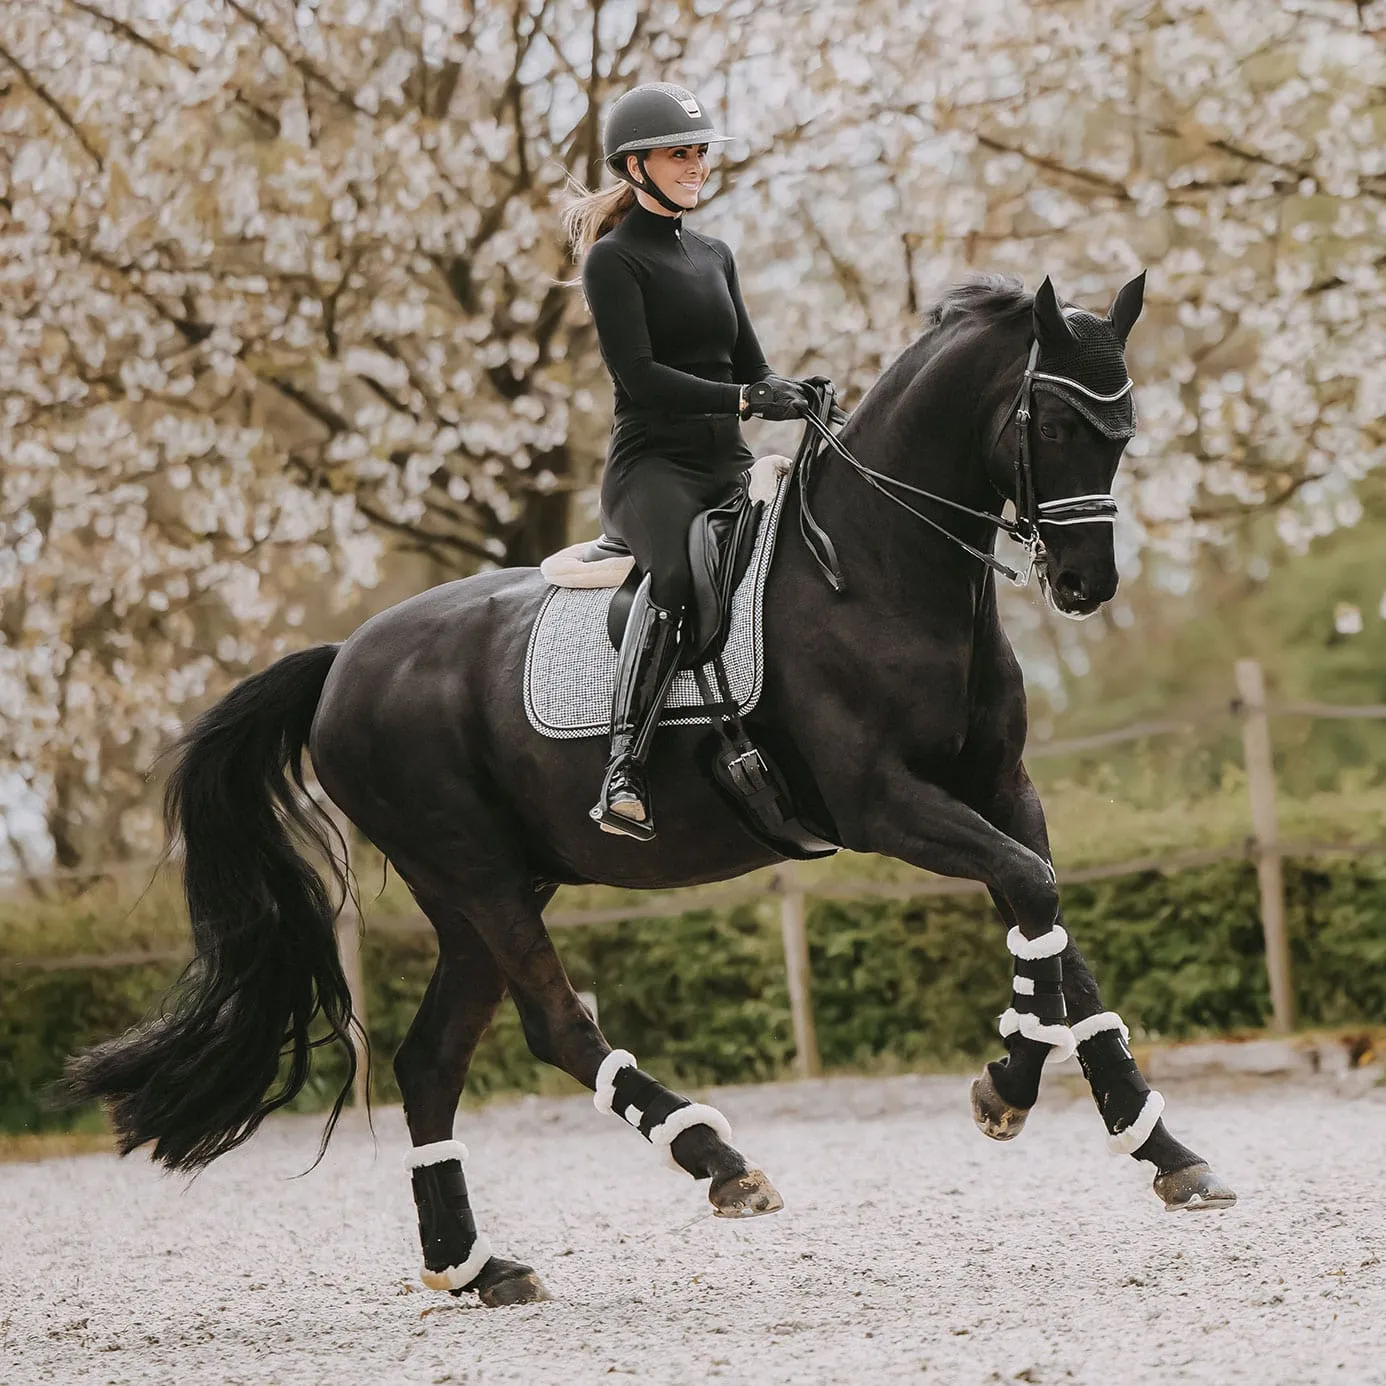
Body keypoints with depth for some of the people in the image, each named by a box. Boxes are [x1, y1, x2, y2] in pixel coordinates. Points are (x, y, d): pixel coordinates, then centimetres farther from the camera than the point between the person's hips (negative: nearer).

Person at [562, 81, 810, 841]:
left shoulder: (714, 256, 21)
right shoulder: (614, 259, -1)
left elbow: (750, 365, 20)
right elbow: (639, 374, -14)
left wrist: (801, 399, -3)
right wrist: (745, 399, -23)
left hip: (728, 466, 8)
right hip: (652, 461, -7)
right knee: (675, 570, -37)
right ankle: (622, 773, -44)